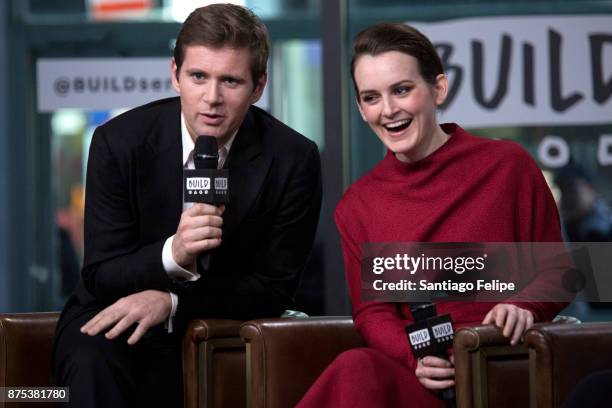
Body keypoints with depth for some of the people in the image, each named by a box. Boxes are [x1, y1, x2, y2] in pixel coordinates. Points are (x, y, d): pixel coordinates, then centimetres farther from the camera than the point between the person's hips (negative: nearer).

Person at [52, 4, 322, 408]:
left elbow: (275, 288, -5)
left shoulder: (294, 160, -10)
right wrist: (173, 255, -31)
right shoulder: (118, 142, -10)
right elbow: (100, 275, -9)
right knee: (94, 362, -35)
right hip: (112, 323, -2)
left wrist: (170, 301, -19)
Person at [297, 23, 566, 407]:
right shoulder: (357, 206, 11)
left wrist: (523, 307, -14)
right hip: (412, 373, 3)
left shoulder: (508, 165, 3)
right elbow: (372, 310, 10)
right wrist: (414, 356, -11)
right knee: (356, 368, -35)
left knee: (354, 373, -33)